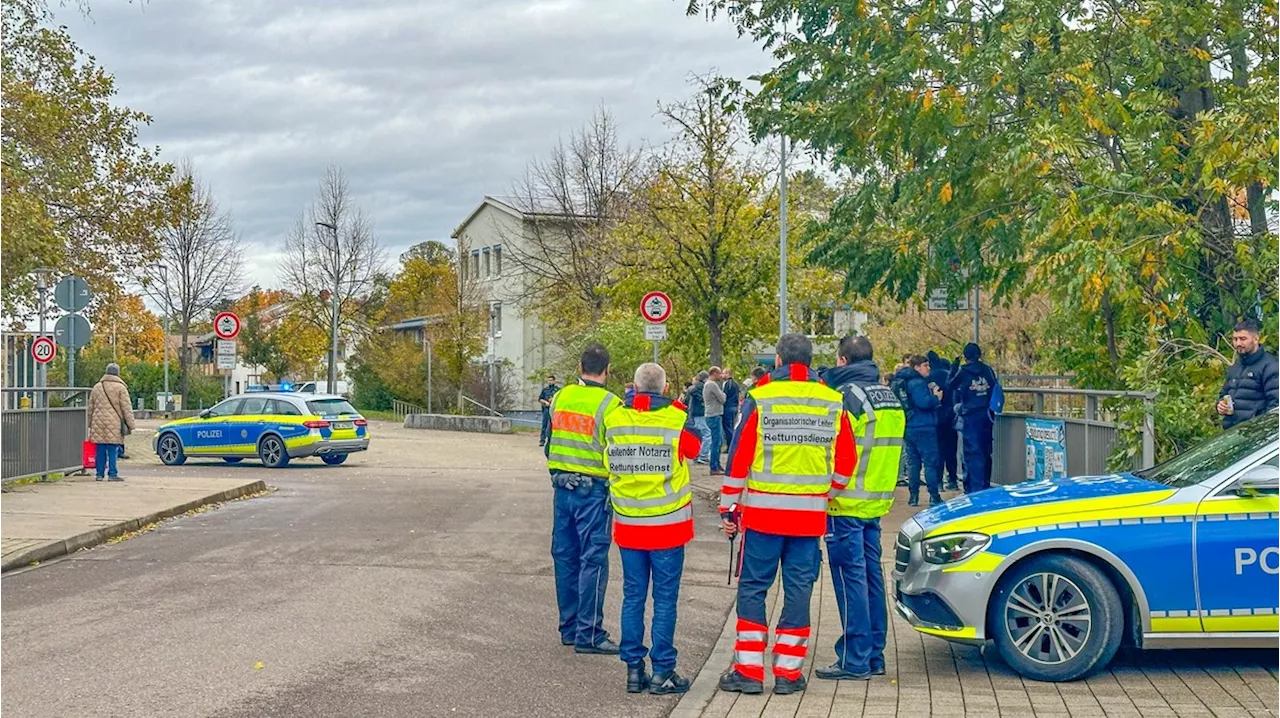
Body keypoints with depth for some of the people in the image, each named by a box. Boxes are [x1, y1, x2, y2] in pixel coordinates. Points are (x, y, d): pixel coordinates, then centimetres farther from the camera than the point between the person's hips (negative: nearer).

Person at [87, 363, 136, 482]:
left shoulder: (97, 387, 14)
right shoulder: (120, 388, -2)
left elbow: (90, 407, 20)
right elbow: (127, 408, -5)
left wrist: (90, 424, 27)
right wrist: (131, 425, -3)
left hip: (98, 423, 4)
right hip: (114, 424, -4)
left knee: (100, 451, 7)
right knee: (112, 451, -3)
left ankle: (99, 474, 10)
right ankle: (112, 474, -5)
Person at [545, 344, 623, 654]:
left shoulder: (560, 397, 4)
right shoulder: (610, 405, -14)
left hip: (562, 487, 6)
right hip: (593, 491, -6)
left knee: (565, 557, 12)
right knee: (593, 560, -1)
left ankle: (569, 628, 21)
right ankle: (588, 634, 0)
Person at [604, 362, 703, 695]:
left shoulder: (614, 420, -4)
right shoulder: (677, 421, -11)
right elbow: (696, 448, 8)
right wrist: (676, 406, 13)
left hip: (628, 524, 3)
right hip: (667, 525, -3)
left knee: (633, 596, 11)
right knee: (665, 599, 4)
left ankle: (634, 668, 14)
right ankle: (662, 672, 6)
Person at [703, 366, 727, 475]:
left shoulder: (706, 384, 17)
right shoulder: (713, 385, -16)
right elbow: (722, 399, -13)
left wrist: (721, 394, 2)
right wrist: (723, 394, 5)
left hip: (712, 415, 10)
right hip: (714, 416, -10)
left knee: (719, 440, 17)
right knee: (716, 442, -7)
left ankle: (717, 465, 23)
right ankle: (714, 468, -4)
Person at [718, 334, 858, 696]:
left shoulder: (759, 399, -5)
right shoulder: (833, 402, 4)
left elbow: (739, 456, -5)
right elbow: (846, 461, 7)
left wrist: (728, 508, 2)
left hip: (763, 510, -2)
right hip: (810, 514, 2)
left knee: (753, 588, 6)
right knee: (798, 590, 8)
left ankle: (748, 669, 6)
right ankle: (788, 672, 10)